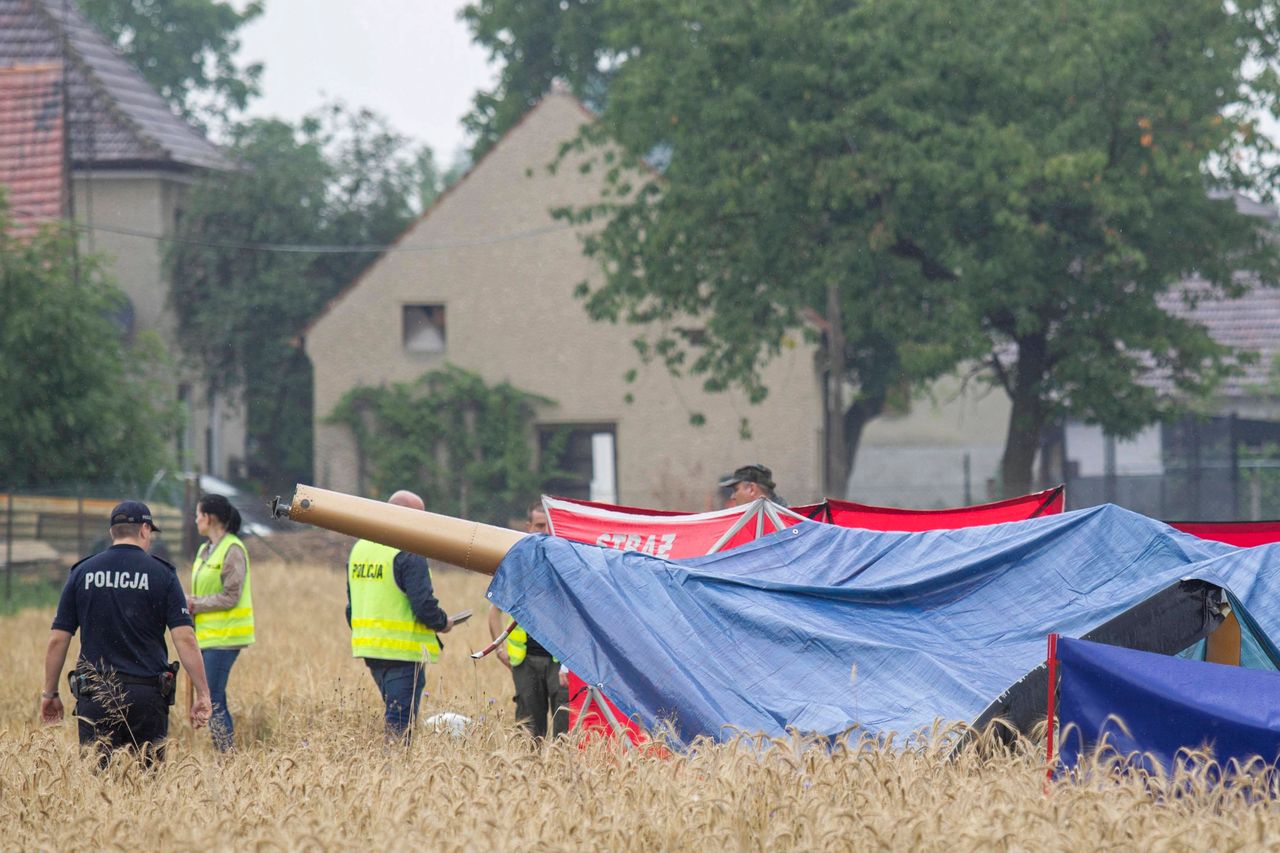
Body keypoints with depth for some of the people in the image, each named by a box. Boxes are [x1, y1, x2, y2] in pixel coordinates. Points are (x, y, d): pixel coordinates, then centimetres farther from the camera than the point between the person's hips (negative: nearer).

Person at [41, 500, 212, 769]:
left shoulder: (82, 573, 6)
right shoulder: (161, 574, 0)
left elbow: (57, 640, 5)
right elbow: (185, 638, -7)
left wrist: (50, 693, 14)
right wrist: (202, 694, -4)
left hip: (95, 695, 1)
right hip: (147, 694, -1)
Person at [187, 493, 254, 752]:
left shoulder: (233, 550, -11)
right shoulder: (205, 550, 16)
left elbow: (230, 597, -16)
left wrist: (194, 605, -12)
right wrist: (189, 601, 1)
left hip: (224, 635, -9)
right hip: (207, 634, 9)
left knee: (212, 699, -13)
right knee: (213, 700, 8)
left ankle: (227, 754, -11)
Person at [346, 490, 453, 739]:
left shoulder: (359, 548, 13)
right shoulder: (409, 554, -15)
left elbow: (351, 604, 20)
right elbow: (423, 605, -19)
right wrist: (442, 623, 0)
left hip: (368, 647, 8)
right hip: (404, 651, -8)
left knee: (393, 715, 19)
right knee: (400, 723, -6)